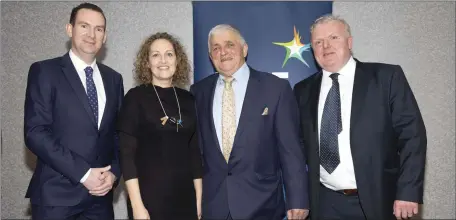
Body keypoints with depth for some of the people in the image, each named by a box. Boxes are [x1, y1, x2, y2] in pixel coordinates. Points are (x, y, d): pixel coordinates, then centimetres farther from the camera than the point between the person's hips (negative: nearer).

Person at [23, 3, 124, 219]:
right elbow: (35, 133, -12)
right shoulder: (44, 71, -4)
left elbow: (119, 133, 11)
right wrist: (83, 174, -16)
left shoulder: (113, 78, 10)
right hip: (56, 194, -4)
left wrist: (114, 172, -4)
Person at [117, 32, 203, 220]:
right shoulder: (135, 97, -6)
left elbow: (195, 151, 8)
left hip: (185, 197, 4)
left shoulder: (188, 100, 5)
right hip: (150, 197, -4)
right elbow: (126, 153, -9)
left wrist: (199, 199, 5)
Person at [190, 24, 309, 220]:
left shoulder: (276, 88, -6)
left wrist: (297, 200, -8)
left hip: (261, 204, -2)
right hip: (212, 203, 3)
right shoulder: (199, 91, 3)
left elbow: (291, 150, -7)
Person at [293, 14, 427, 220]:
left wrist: (409, 192, -12)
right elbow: (301, 145, 8)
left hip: (375, 200, -2)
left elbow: (412, 134, -7)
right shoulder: (304, 90, 5)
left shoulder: (387, 77, -4)